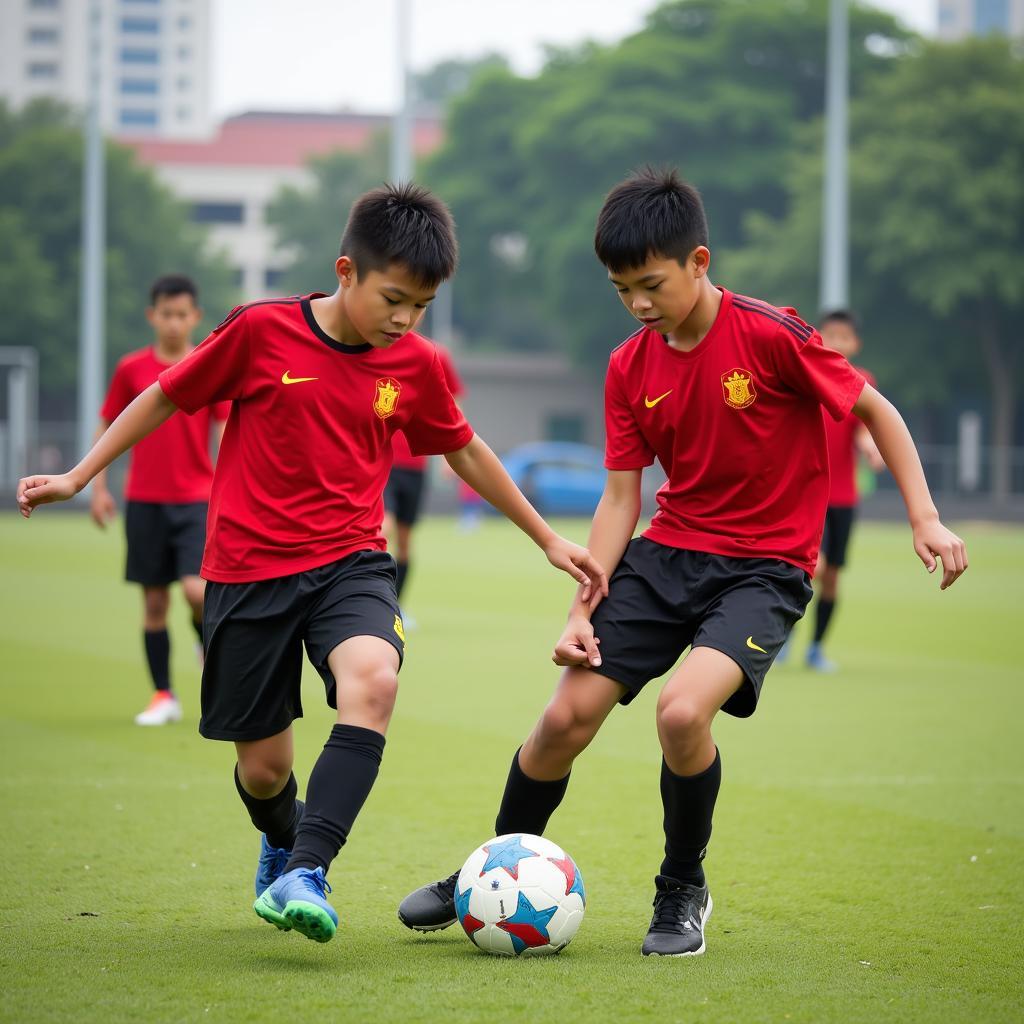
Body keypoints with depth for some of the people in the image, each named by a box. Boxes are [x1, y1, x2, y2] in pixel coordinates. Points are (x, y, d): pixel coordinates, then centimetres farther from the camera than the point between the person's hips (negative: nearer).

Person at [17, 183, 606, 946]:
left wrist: (548, 540, 22)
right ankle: (282, 844, 42)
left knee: (373, 680, -32)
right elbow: (167, 396, 5)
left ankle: (308, 872, -33)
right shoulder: (261, 332, -9)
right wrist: (78, 477, 8)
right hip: (250, 569, -1)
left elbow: (465, 452, 17)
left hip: (351, 563, 1)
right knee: (262, 766, 4)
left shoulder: (417, 367, 0)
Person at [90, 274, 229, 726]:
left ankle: (209, 642, 14)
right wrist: (98, 487, 4)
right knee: (154, 600, 3)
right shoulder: (131, 370, 2)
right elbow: (106, 428, 10)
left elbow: (226, 433, -1)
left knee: (197, 591, -17)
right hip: (144, 501, 1)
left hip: (197, 499, -1)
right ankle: (163, 697, 12)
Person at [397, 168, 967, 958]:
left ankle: (684, 892, -1)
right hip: (668, 550, 5)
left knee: (683, 709, -27)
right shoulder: (630, 369, 0)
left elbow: (875, 410, -6)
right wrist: (583, 610, -4)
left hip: (765, 566, -5)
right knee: (569, 714, -1)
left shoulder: (769, 336, -16)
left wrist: (925, 518, -12)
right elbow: (621, 497, 4)